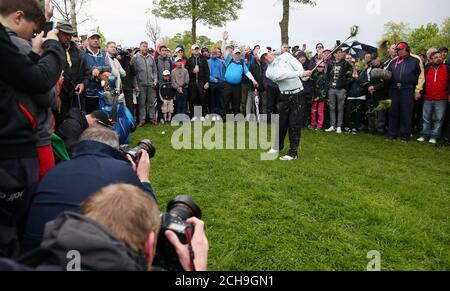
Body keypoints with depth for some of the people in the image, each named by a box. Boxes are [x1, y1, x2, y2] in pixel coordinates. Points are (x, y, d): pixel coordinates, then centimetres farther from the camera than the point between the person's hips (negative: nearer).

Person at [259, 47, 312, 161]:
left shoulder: (285, 56, 7)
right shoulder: (269, 72, 0)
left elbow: (298, 65, -4)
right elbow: (282, 75, -16)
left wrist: (303, 74, -24)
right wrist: (300, 73, -25)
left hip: (298, 93, -1)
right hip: (285, 96, 1)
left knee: (294, 124, -3)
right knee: (281, 122, 9)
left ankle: (293, 152, 5)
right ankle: (278, 146, 33)